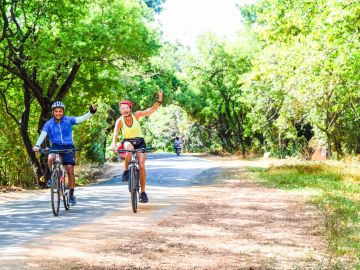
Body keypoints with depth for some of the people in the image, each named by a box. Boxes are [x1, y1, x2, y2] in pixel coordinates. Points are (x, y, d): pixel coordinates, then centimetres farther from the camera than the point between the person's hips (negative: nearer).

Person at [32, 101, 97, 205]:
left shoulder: (68, 120, -3)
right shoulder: (49, 124, -3)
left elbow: (81, 119, -15)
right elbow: (43, 135, -16)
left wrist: (91, 113, -32)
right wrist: (37, 145, -33)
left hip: (68, 147, 0)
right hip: (55, 146, 0)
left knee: (70, 170, -7)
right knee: (50, 158, -33)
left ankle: (71, 195, 6)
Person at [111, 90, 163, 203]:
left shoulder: (136, 115, -13)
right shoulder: (120, 120, -15)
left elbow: (151, 110, -20)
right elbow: (115, 133, -29)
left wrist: (159, 101, -35)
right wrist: (113, 143, -48)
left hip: (139, 142, 0)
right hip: (127, 142, 0)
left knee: (141, 165, -16)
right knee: (129, 147, -39)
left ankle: (143, 192, -5)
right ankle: (126, 171, -18)